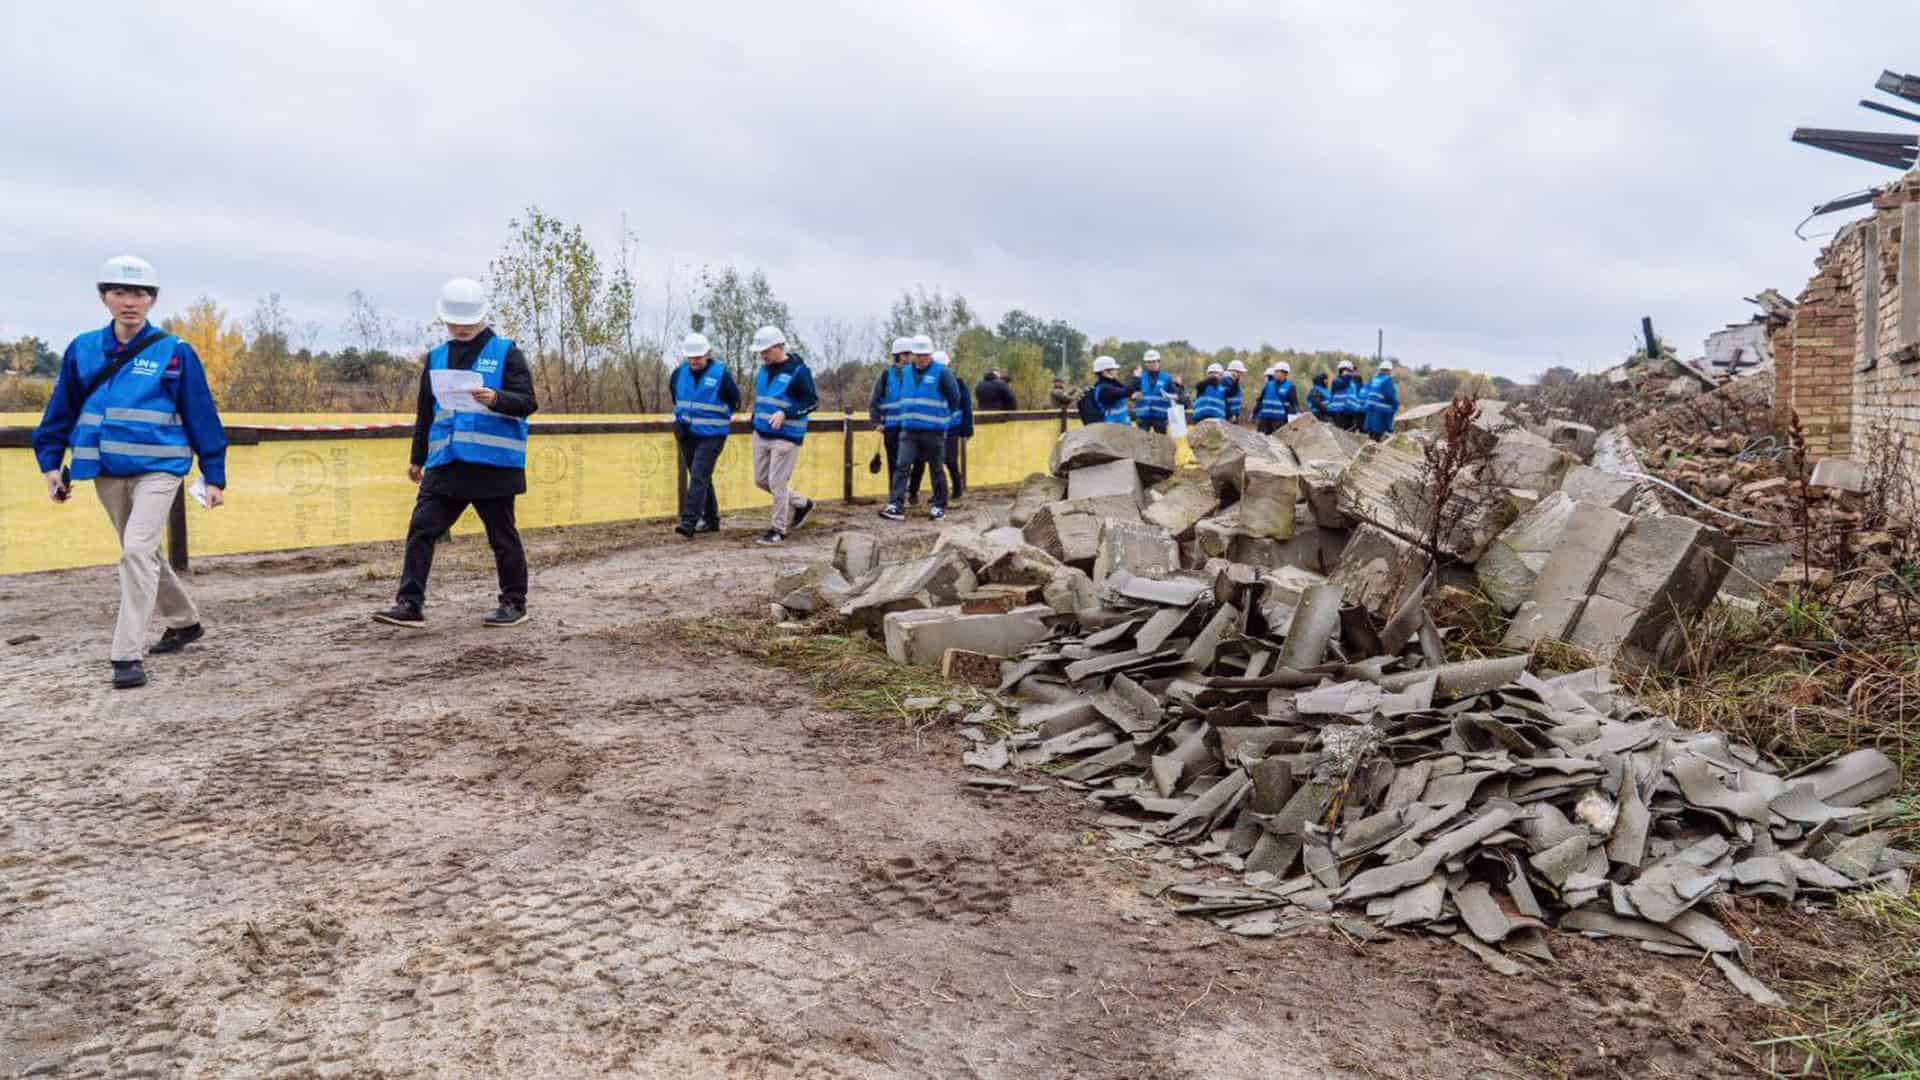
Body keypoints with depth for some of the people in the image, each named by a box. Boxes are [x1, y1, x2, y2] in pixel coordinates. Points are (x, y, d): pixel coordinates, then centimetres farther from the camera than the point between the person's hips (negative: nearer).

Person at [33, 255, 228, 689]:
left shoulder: (174, 353, -4)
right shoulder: (83, 350, 6)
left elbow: (201, 416, -1)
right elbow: (61, 410, 14)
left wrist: (214, 476, -2)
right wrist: (52, 462, 8)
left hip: (157, 468, -5)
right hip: (106, 470, 5)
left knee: (138, 551, -17)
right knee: (143, 554, 16)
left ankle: (128, 654, -14)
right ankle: (185, 622, 36)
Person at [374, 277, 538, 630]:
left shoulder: (506, 353, 0)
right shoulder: (437, 358, 14)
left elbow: (527, 402, -8)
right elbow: (425, 413, 22)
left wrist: (495, 398, -27)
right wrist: (418, 459, 25)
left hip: (494, 464, -5)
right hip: (445, 465, 5)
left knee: (502, 536, 4)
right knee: (421, 528, -4)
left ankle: (514, 604, 17)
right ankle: (410, 605, -1)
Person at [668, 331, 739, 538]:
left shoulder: (721, 374, -10)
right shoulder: (679, 373, 3)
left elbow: (734, 401, 3)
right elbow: (674, 394, 24)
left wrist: (715, 417, 5)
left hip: (711, 436, -5)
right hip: (686, 435, 6)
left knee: (698, 477, -16)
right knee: (701, 478, 12)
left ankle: (688, 523, -21)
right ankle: (711, 520, 24)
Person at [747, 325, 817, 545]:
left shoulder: (798, 370, -13)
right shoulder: (763, 369, 10)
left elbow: (813, 402, -12)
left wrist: (785, 413, -23)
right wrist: (756, 419, 17)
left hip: (786, 437, -8)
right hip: (761, 434, 8)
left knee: (777, 483, -6)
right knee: (761, 480, 12)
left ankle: (778, 530, 8)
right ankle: (802, 504, 31)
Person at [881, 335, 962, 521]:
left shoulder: (941, 372, -6)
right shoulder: (905, 372, 10)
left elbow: (954, 397, 0)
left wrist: (942, 415, 9)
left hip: (934, 431, -3)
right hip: (909, 430, 4)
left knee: (937, 469, 6)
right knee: (902, 467, -9)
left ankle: (940, 507, 18)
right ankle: (895, 506, -15)